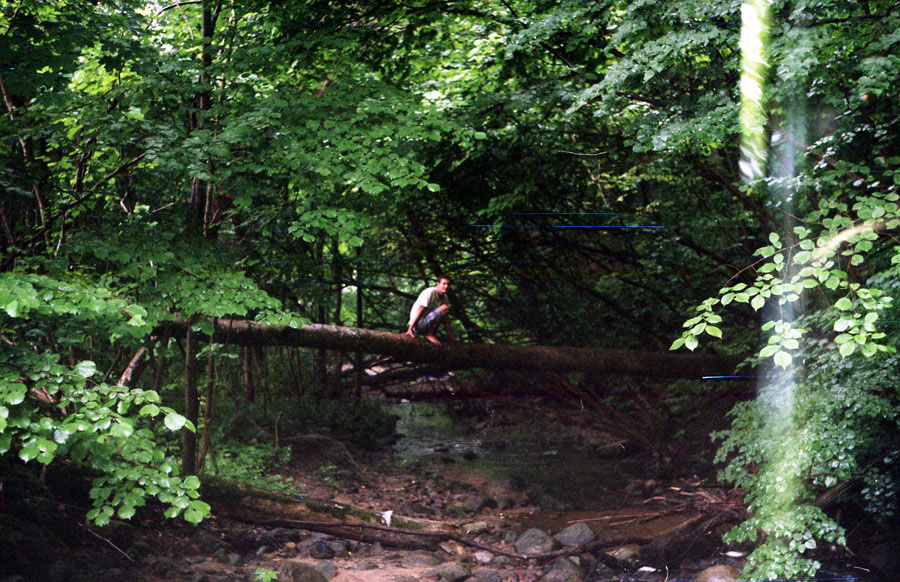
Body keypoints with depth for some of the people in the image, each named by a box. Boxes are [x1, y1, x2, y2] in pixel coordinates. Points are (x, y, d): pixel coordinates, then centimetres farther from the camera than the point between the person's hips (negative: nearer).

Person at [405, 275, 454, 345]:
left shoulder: (444, 297, 11)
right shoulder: (430, 292, -14)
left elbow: (445, 318, 14)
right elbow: (419, 311, -19)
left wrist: (449, 334, 7)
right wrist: (410, 329, -23)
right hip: (418, 325, -9)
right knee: (444, 308, -19)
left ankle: (430, 333, 2)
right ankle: (429, 334, -15)